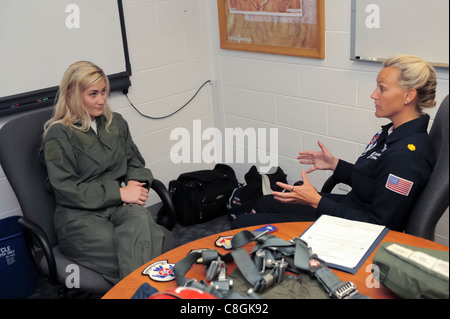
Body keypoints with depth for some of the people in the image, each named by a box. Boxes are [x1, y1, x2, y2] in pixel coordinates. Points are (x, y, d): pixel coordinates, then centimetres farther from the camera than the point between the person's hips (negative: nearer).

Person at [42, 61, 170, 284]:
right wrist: (119, 192, -14)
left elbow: (135, 161, 21)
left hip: (119, 206, 4)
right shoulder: (58, 136, -2)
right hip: (80, 216, -4)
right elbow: (67, 190, -9)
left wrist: (134, 183, -4)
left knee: (141, 218, -34)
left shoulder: (115, 122, 17)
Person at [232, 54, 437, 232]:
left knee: (244, 224, -6)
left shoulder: (406, 156, -29)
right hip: (347, 206, 10)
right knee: (265, 204, 23)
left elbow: (378, 225, -26)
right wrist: (334, 164, 7)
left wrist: (316, 201, -26)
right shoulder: (395, 131, 1)